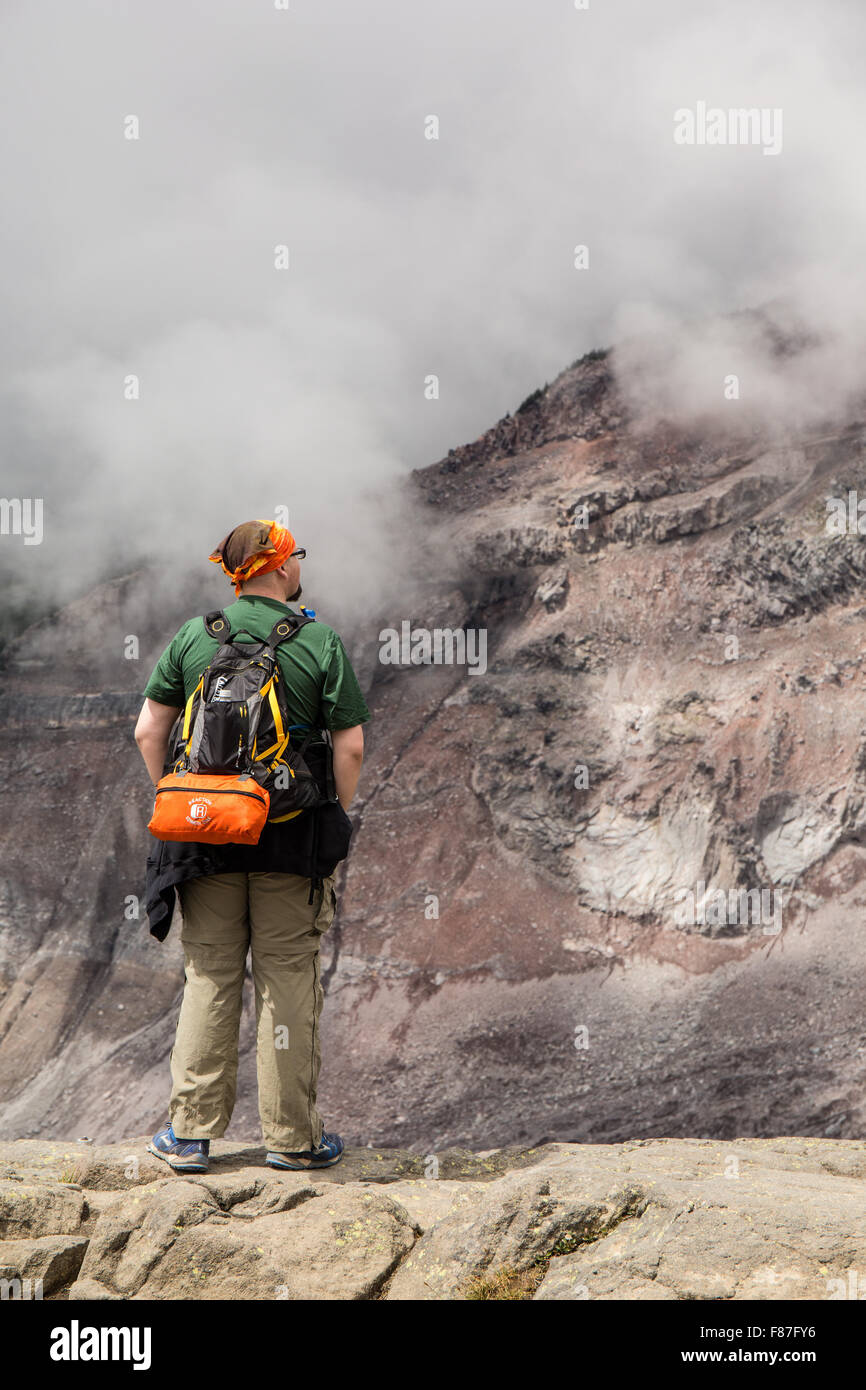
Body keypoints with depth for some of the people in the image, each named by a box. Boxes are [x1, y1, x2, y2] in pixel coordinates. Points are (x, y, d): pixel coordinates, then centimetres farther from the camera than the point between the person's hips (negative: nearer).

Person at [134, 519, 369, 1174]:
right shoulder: (322, 644, -4)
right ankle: (292, 1137, 10)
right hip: (293, 838, -2)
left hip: (206, 834, 2)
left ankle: (191, 1134, 11)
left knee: (209, 980, 9)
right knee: (289, 984, 4)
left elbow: (148, 732, 2)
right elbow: (351, 745, -7)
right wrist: (338, 814, 6)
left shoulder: (193, 637, 3)